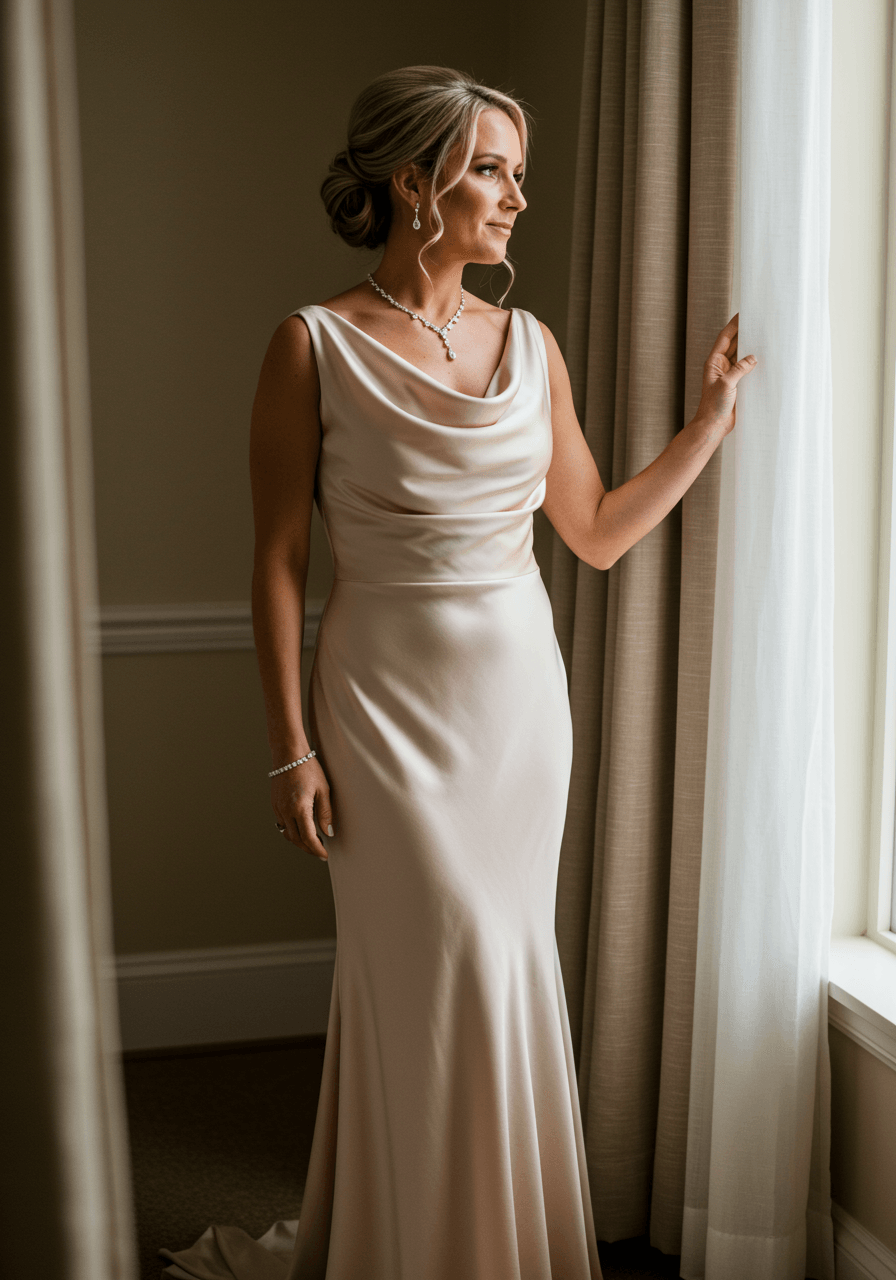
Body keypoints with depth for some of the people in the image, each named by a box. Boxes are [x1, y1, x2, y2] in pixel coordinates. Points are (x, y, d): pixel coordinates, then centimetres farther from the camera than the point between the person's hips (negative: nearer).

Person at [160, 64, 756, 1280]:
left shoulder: (531, 344, 5)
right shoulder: (315, 346, -8)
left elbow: (600, 530, 10)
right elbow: (279, 561, -7)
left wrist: (716, 410, 5)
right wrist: (291, 749, -9)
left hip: (521, 690, 5)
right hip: (390, 694, -4)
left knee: (497, 969, 12)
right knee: (450, 967, -5)